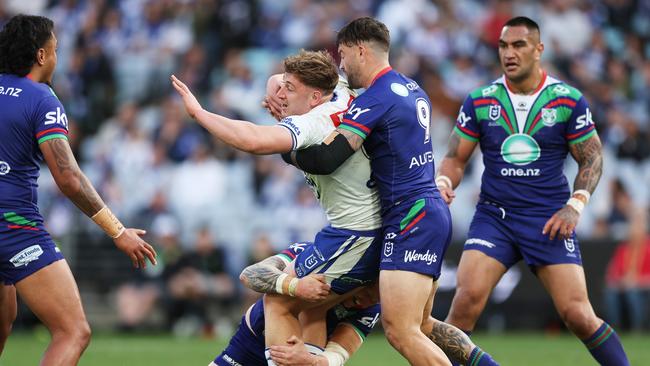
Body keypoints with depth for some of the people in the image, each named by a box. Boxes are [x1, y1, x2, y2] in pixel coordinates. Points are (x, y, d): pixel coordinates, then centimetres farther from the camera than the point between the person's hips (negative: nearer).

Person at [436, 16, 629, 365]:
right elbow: (456, 157, 7)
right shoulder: (479, 101, 2)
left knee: (578, 315, -9)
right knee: (466, 301, -19)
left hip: (549, 220, -1)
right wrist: (443, 184, -15)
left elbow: (591, 157, 5)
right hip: (494, 216, 1)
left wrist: (575, 205, -9)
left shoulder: (569, 100, -1)